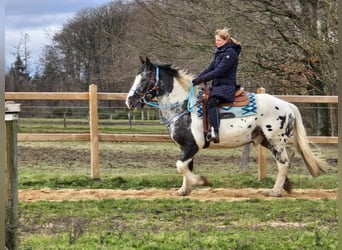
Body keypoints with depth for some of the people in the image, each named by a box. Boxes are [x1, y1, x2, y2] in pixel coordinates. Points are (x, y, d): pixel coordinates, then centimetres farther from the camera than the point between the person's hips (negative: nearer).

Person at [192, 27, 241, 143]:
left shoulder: (230, 53, -11)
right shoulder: (219, 52, 19)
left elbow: (219, 71, -18)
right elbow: (210, 68, 17)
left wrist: (202, 79, -18)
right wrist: (197, 78, 4)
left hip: (226, 86, -11)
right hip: (217, 85, 11)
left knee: (212, 102, -34)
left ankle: (215, 132, -45)